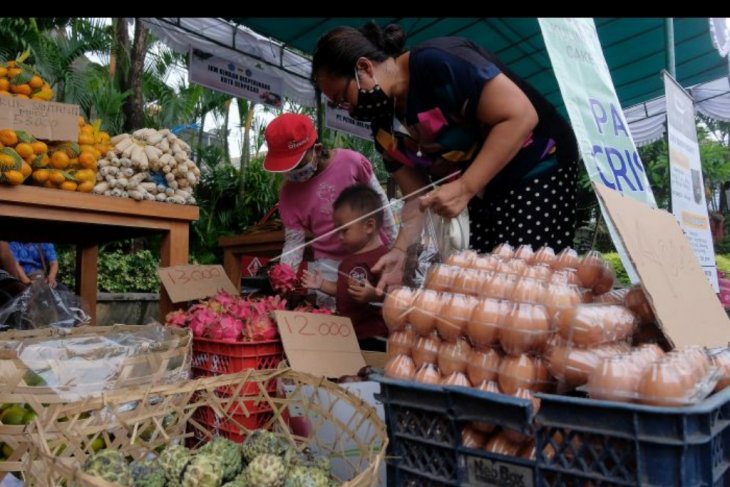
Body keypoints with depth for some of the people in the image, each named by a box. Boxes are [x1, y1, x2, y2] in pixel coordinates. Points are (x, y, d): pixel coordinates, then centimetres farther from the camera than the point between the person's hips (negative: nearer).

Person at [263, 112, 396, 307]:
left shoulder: (351, 161, -14)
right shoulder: (288, 193, -8)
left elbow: (379, 199, -1)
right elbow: (293, 242, -4)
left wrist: (394, 242, 6)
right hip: (330, 264, 1)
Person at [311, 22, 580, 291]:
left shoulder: (437, 63, -22)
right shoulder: (384, 129, 1)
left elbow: (521, 116, -26)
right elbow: (418, 196, 4)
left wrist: (465, 188, -29)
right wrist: (401, 250, -11)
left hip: (540, 170, -7)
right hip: (486, 195, 8)